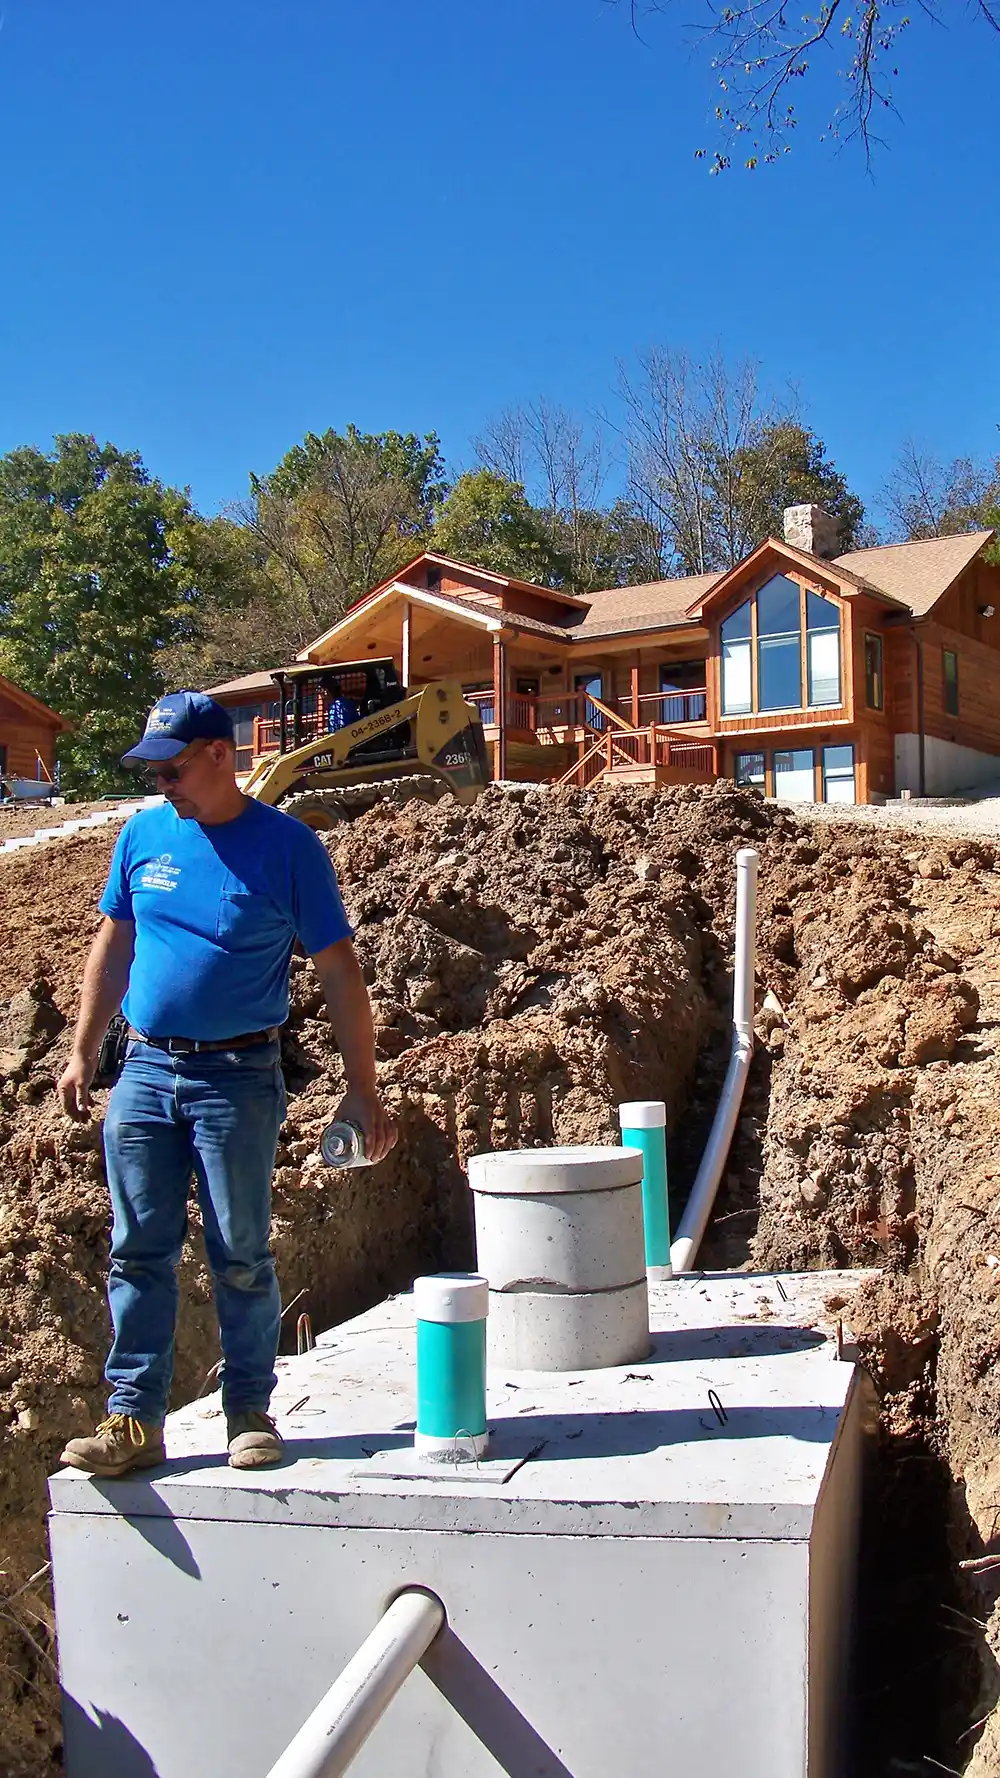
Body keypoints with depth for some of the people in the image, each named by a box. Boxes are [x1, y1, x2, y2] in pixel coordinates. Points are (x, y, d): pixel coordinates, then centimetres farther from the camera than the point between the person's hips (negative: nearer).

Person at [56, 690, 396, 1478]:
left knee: (241, 1257, 5)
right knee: (139, 1251, 6)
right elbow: (113, 946, 16)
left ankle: (251, 1412, 19)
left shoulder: (286, 846, -7)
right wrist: (83, 1054, 13)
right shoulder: (143, 835, 5)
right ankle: (134, 1420, 14)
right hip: (144, 1072, 4)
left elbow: (339, 972, -5)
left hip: (238, 1079, -4)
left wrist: (363, 1090, -7)